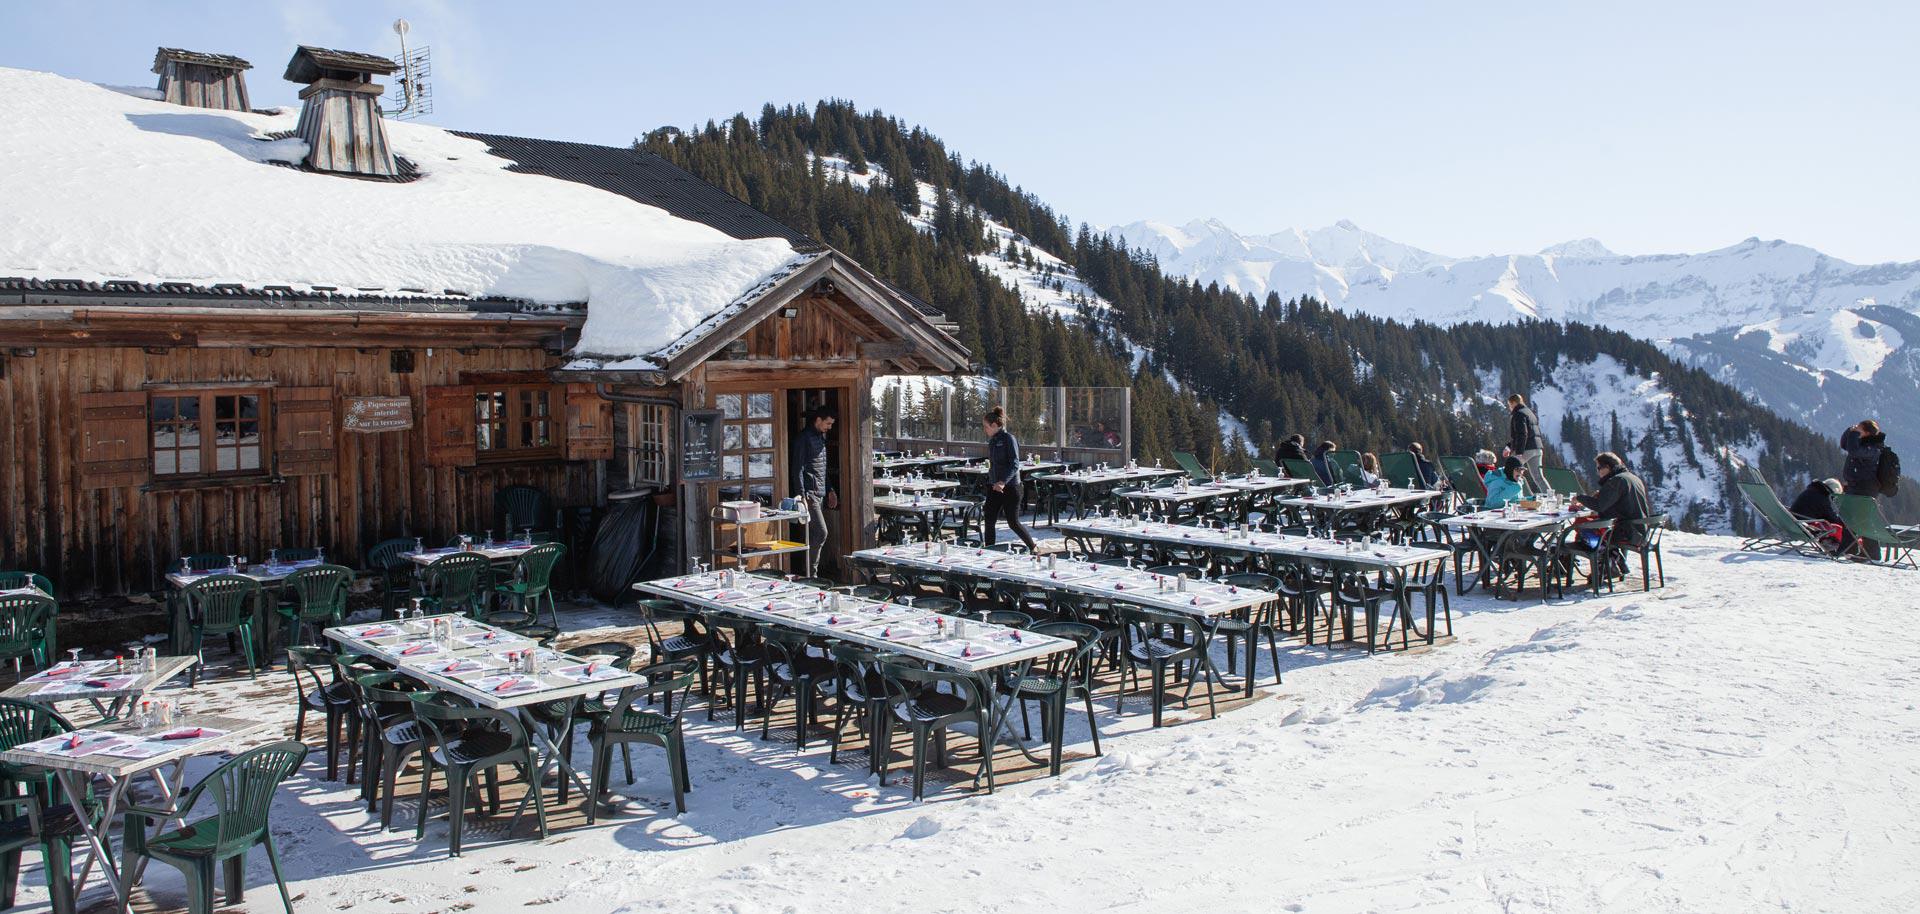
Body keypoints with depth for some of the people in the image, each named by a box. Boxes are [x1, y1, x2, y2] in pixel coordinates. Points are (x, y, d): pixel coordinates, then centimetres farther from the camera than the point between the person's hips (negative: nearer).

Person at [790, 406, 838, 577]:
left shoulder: (821, 437, 18)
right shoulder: (804, 438, -10)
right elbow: (798, 468, -14)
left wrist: (830, 490, 22)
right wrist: (801, 496, -20)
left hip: (821, 494, 9)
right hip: (810, 493, -9)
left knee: (814, 535, 8)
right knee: (821, 532, -13)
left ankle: (811, 573, 12)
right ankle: (811, 574, -7)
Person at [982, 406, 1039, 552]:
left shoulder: (1009, 439, -12)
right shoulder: (992, 441, 12)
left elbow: (1015, 464, -19)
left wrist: (1003, 482, -30)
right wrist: (990, 483, 20)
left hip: (1010, 487, -7)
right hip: (994, 487, 7)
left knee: (1013, 523, -1)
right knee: (989, 522, 2)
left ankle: (1033, 548, 17)